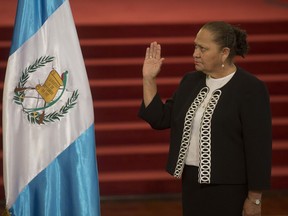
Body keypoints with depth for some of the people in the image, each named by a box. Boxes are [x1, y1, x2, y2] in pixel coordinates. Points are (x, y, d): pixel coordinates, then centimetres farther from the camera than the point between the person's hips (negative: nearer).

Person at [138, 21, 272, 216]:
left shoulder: (250, 89, -12)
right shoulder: (191, 81, 8)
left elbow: (258, 146, -13)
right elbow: (161, 119, 11)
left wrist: (254, 198, -14)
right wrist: (149, 79, 2)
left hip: (228, 186, -6)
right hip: (192, 180, 7)